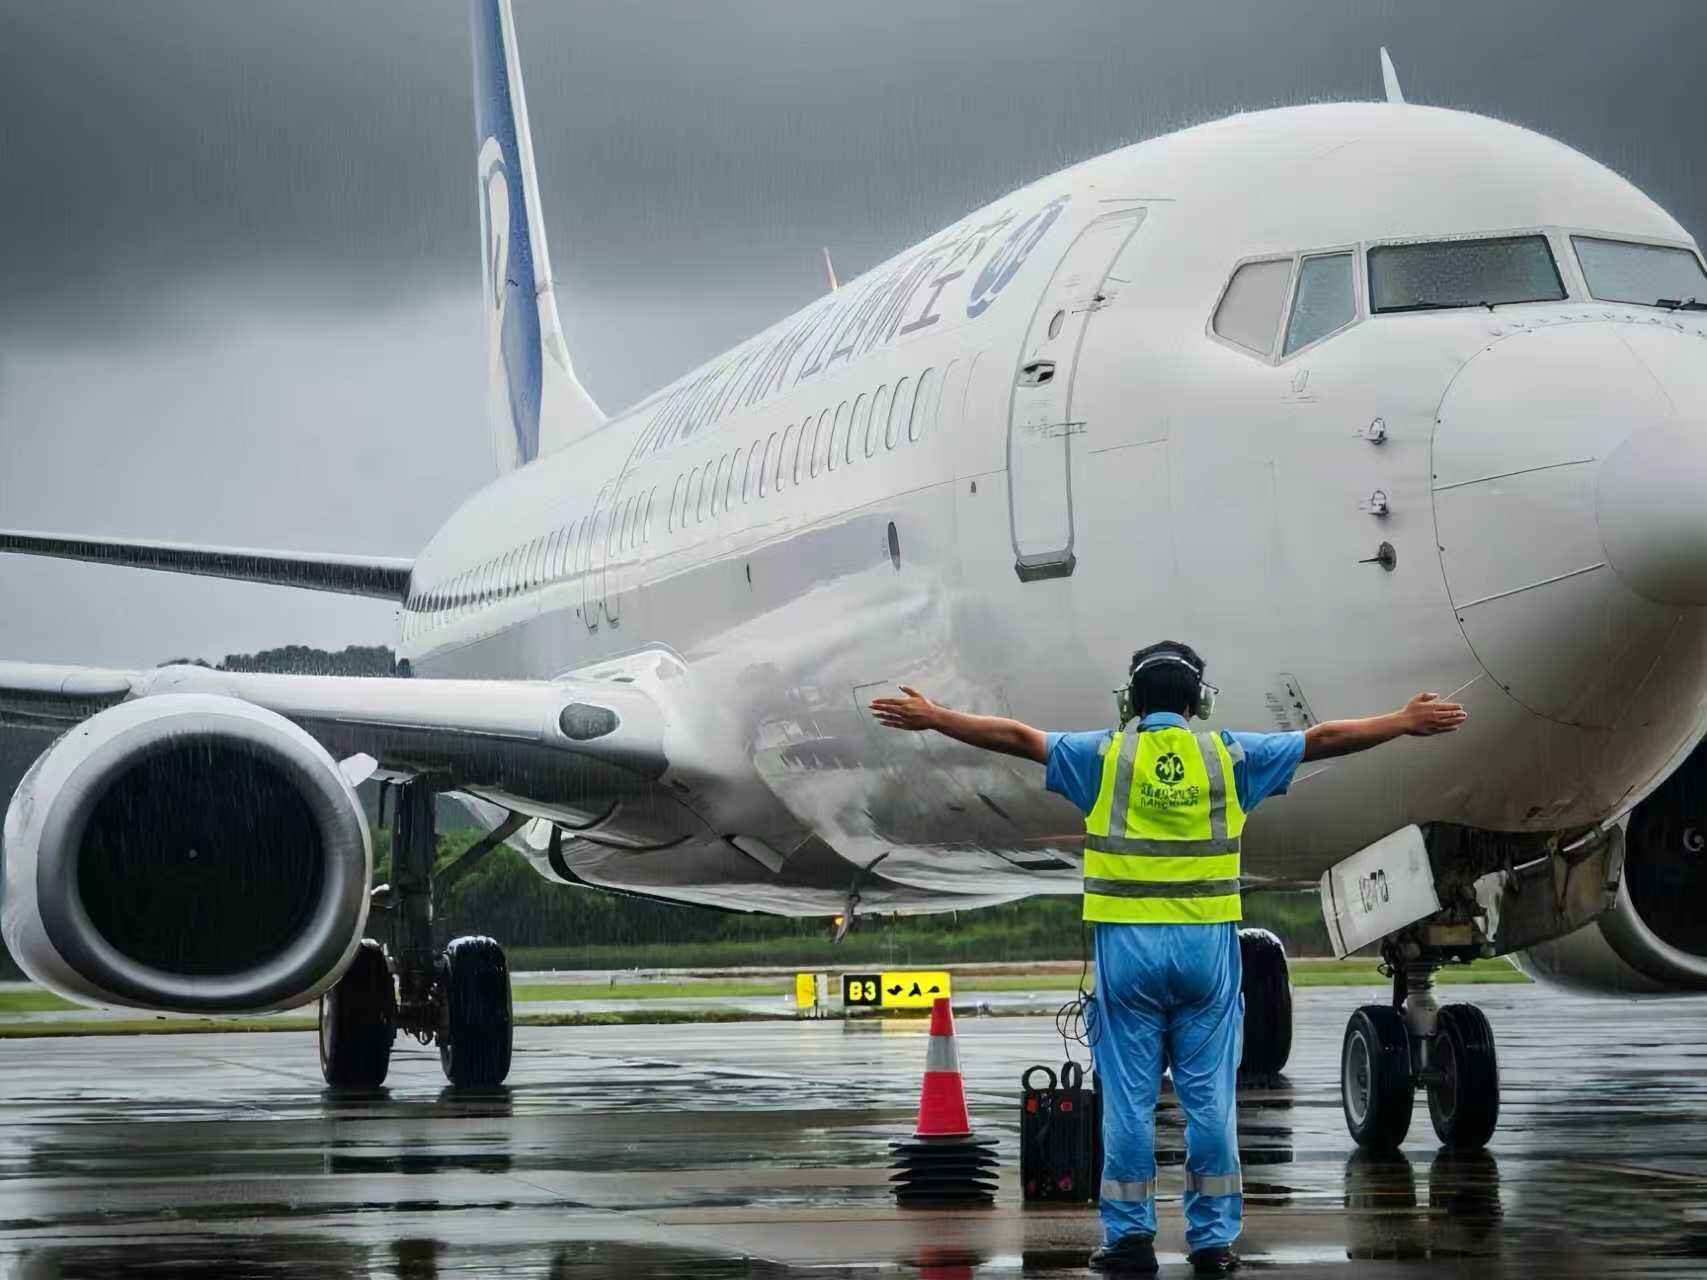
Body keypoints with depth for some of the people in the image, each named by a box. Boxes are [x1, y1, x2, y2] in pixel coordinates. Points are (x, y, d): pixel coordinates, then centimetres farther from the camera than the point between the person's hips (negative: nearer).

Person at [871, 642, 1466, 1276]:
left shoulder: (1106, 754, 3)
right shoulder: (1229, 755, 5)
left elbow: (1016, 737, 4)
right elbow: (1324, 739, 10)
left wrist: (933, 718, 13)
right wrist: (1406, 722, 20)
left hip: (1128, 945, 0)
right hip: (1207, 944, 0)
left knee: (1129, 1097, 3)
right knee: (1209, 1097, 4)